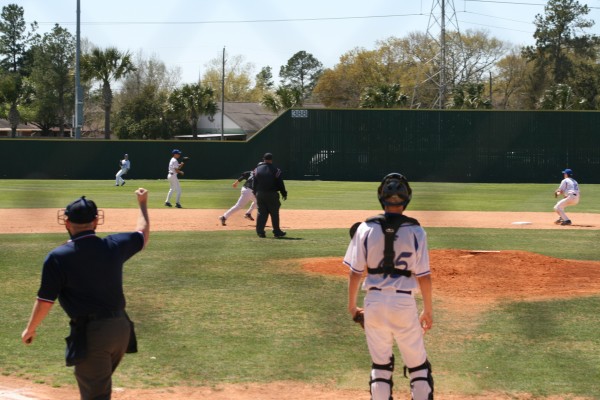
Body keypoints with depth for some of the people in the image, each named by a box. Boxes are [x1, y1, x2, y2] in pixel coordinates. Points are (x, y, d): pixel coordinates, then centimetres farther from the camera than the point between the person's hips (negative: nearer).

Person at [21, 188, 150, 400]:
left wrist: (30, 329, 7)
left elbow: (45, 301, -9)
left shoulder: (58, 257, -12)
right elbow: (143, 234, 21)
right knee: (101, 383, 27)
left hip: (89, 333, -5)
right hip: (121, 327, 5)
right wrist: (143, 203, 37)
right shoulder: (113, 246, 1)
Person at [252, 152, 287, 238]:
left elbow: (254, 183, 7)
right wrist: (284, 193, 5)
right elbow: (280, 183, -5)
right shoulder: (275, 170, -7)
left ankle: (260, 231, 3)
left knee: (261, 213, 8)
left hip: (260, 194, 3)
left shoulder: (257, 169, 3)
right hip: (272, 195, -3)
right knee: (274, 213, 5)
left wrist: (255, 193, 18)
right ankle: (277, 232, 8)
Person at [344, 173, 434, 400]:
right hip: (404, 303, -2)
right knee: (418, 366, 9)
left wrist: (352, 306, 11)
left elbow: (355, 272, -1)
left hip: (374, 301, 2)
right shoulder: (415, 231, -6)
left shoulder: (366, 228, -3)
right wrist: (428, 311, 7)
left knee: (380, 365, 11)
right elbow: (424, 276, -4)